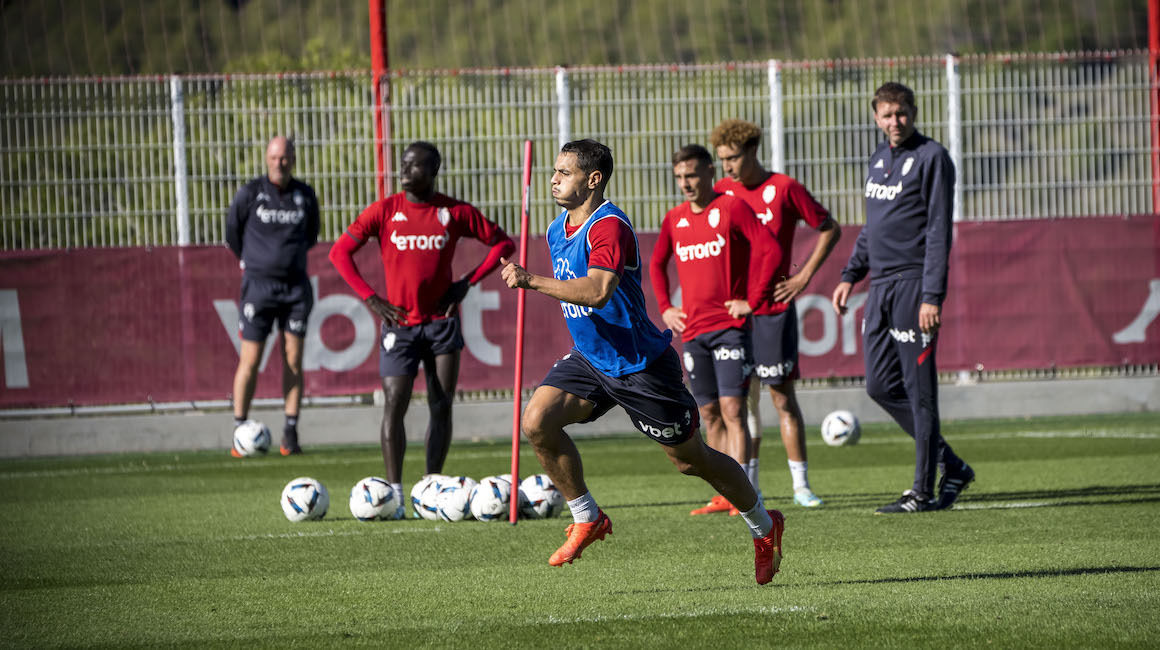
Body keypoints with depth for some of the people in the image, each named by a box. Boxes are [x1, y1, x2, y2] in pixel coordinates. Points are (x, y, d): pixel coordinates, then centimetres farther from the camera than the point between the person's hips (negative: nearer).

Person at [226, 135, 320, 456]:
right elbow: (232, 233, 11)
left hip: (296, 285, 2)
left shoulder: (305, 195, 5)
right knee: (249, 361, -6)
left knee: (293, 360, 0)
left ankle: (291, 433, 4)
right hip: (258, 285, -2)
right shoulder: (250, 193, -3)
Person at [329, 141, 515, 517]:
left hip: (442, 321, 1)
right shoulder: (384, 211, -2)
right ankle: (394, 492, -8)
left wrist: (468, 282, 0)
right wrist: (370, 298, -7)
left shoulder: (455, 213, 0)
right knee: (394, 405, -10)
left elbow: (502, 243, 9)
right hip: (400, 323, -1)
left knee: (441, 407, 2)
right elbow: (340, 252, 0)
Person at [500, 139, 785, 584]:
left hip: (640, 364, -8)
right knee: (537, 421, -15)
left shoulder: (609, 227, -23)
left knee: (690, 459, 4)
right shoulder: (558, 231, 6)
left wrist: (532, 281, -39)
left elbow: (598, 292, -38)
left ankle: (764, 526, 27)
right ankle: (587, 519, 1)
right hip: (589, 359, 8)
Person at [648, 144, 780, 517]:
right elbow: (657, 264, 27)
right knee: (709, 414, 6)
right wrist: (664, 308, 15)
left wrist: (753, 300, -11)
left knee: (732, 408, -13)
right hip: (693, 330, 6)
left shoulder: (732, 208, -5)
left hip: (730, 326, -6)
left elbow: (771, 250, -10)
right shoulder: (674, 220, 11)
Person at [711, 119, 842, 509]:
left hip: (774, 307, -4)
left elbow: (829, 229, 2)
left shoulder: (784, 189, -5)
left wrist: (804, 277, -4)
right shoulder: (721, 192, 6)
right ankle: (748, 487, 12)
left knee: (782, 393, -4)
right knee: (744, 396, 6)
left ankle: (801, 485, 0)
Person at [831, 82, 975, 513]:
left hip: (914, 284, -8)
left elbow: (939, 231, -12)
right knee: (881, 386, 7)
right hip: (881, 284, 8)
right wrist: (852, 274, 18)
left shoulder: (932, 158, -7)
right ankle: (950, 466, 17)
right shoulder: (879, 159, 17)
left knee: (918, 390, -5)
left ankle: (924, 491, 0)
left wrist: (932, 296, -18)